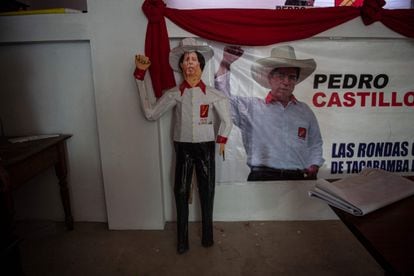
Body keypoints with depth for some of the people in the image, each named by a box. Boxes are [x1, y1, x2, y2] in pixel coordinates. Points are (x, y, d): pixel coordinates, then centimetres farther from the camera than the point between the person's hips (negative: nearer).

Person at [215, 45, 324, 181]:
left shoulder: (305, 111, 16)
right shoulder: (251, 106, 6)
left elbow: (315, 145, 23)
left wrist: (313, 166, 8)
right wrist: (225, 64, -11)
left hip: (299, 178, 3)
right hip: (262, 177, -3)